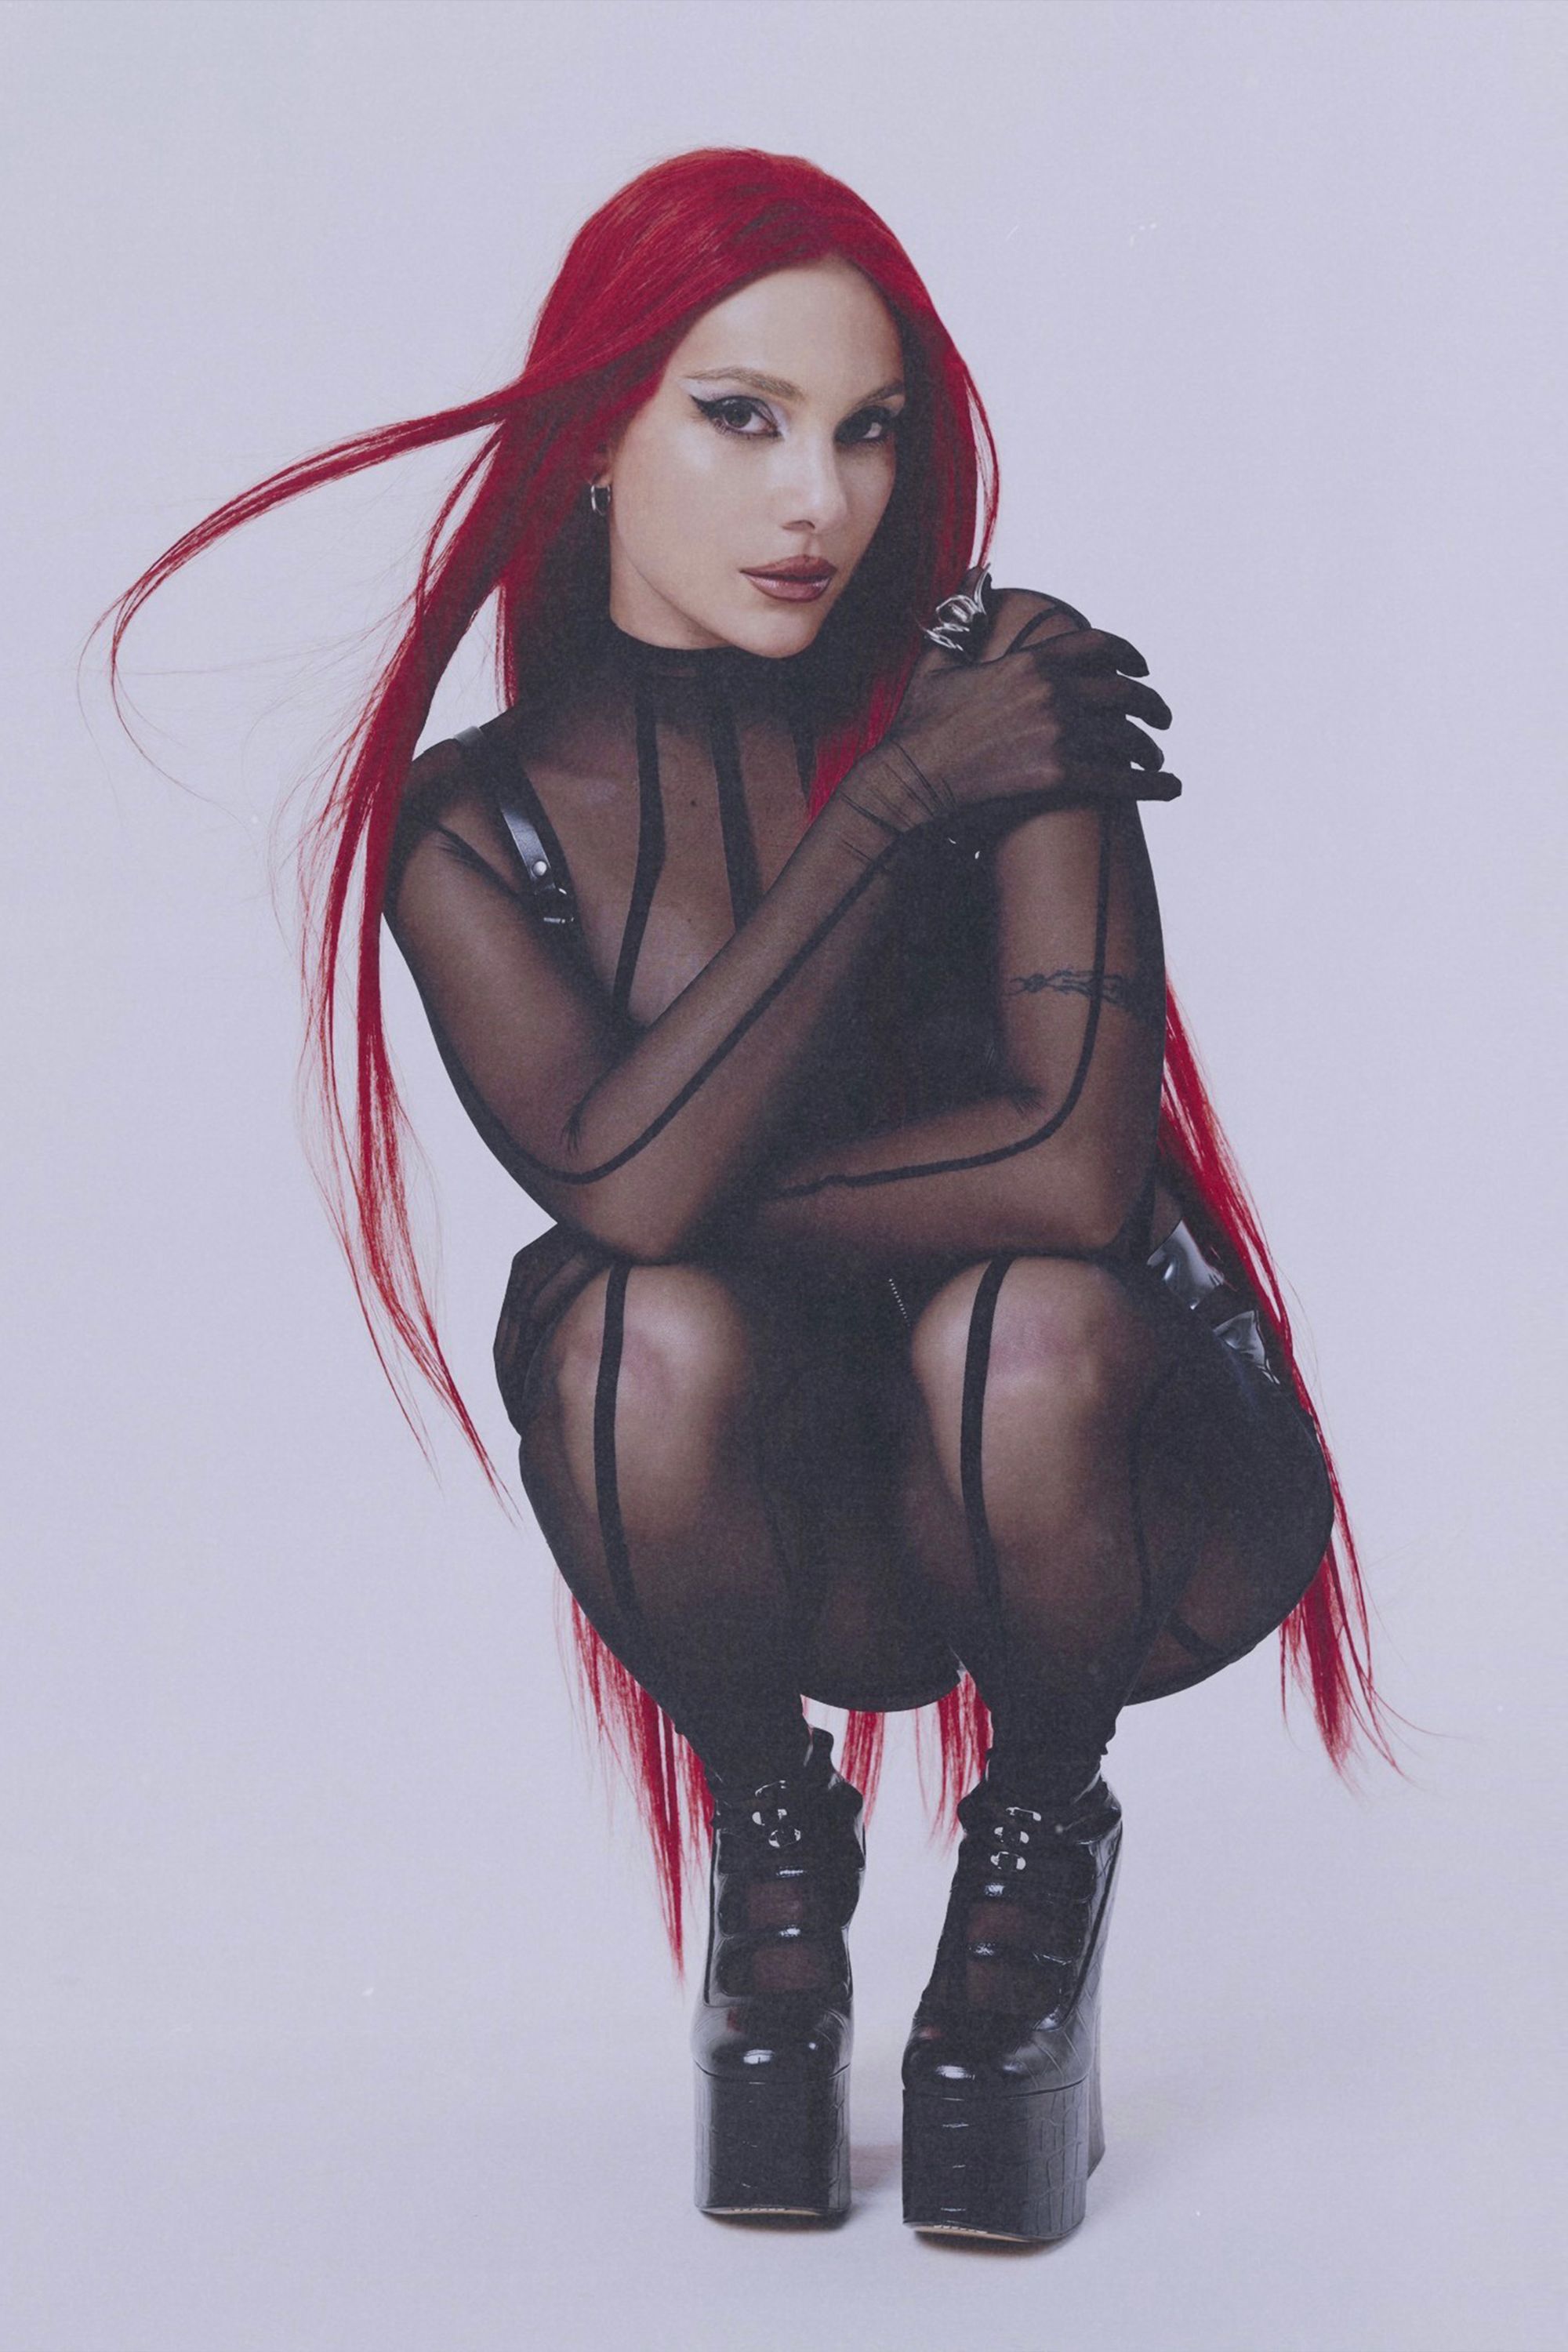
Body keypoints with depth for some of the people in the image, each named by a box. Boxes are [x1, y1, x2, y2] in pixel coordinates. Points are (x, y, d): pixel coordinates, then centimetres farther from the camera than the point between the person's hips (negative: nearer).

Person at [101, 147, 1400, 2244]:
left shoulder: (1006, 689, -14)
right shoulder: (475, 820, -8)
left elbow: (1086, 1167, -26)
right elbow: (622, 1180, -27)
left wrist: (711, 1193, -18)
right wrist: (895, 803, -27)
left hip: (1111, 1504, -1)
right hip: (807, 1539, 1)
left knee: (1023, 1326, -33)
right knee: (645, 1329, -30)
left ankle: (1041, 1844, -1)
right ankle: (775, 1840, 1)